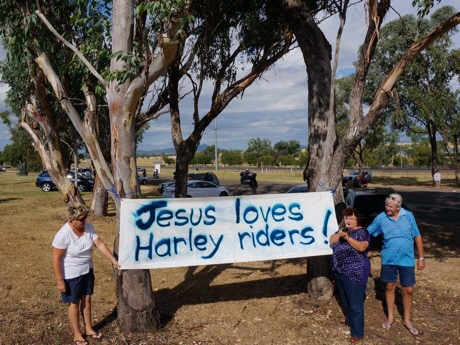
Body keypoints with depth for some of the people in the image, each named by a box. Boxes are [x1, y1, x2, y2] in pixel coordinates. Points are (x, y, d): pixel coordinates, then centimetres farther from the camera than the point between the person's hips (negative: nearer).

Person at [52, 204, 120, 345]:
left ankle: (88, 329, 36)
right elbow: (56, 259, -21)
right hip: (71, 275, -6)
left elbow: (100, 244, -7)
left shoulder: (88, 227, -10)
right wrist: (60, 281, -18)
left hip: (87, 271, 6)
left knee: (87, 299, 18)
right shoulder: (63, 235, -27)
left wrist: (113, 259, -13)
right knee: (74, 303, 11)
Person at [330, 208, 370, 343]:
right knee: (344, 299, 21)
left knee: (355, 302, -5)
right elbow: (331, 241, 5)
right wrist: (340, 234, -12)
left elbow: (362, 247, -23)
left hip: (355, 272, -7)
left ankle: (357, 332, 2)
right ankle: (349, 320, 41)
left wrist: (347, 237, -29)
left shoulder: (362, 231, -8)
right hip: (339, 271, 8)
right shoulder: (343, 230, 14)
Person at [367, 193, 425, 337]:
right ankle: (390, 316, 32)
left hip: (407, 259, 0)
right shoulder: (381, 217, -9)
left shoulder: (408, 216, -8)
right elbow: (366, 232, 1)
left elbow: (417, 237, -1)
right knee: (390, 287, 13)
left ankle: (407, 320, 27)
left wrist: (421, 257, 0)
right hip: (389, 259, 0)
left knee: (408, 290, 7)